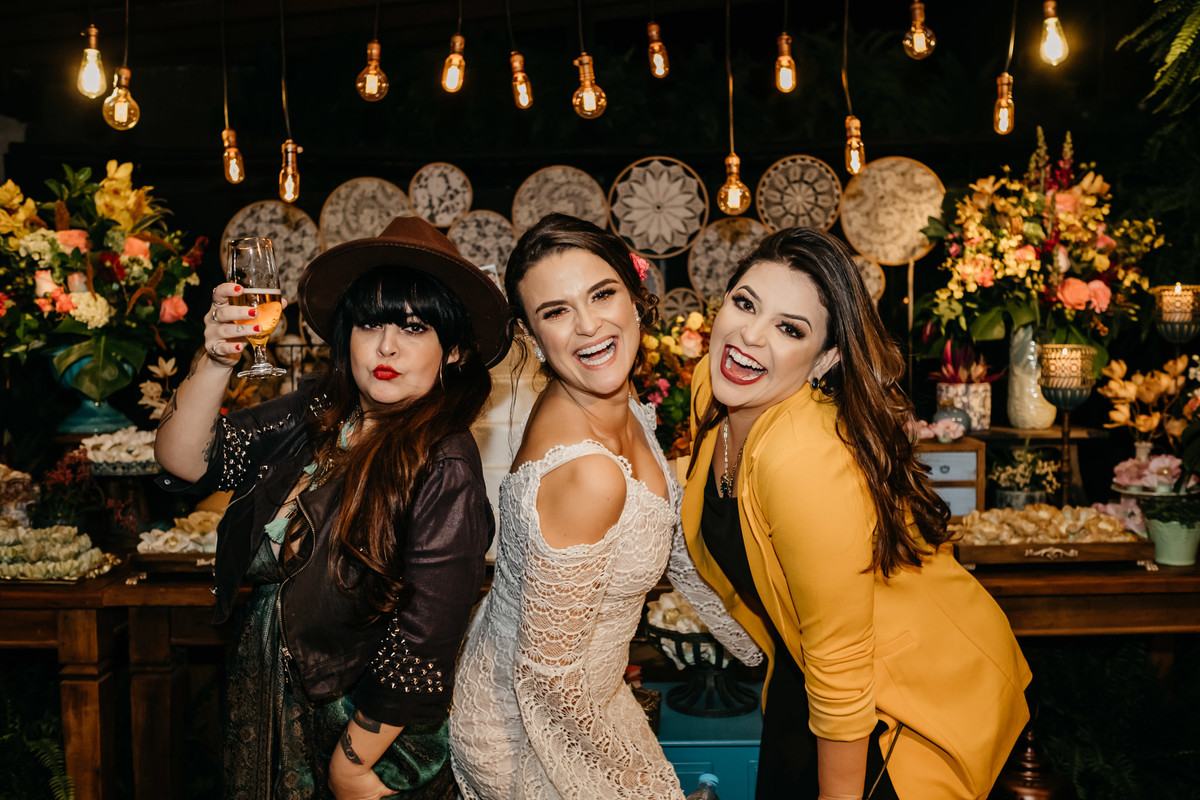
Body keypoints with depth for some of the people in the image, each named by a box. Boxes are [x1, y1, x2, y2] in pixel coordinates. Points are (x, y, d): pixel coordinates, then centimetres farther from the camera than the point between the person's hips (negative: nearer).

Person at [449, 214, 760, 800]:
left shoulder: (618, 405, -8)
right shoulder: (586, 472, -34)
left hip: (575, 691, 7)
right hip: (526, 729, -7)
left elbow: (677, 540, 4)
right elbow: (545, 673, -27)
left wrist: (765, 648, 9)